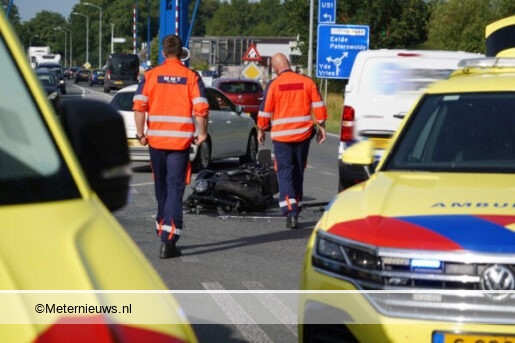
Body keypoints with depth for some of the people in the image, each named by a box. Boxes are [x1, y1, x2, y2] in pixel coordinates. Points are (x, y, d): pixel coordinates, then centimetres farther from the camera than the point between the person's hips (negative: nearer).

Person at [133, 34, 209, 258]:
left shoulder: (151, 76, 3)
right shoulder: (191, 77, -1)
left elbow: (139, 106, -6)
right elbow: (201, 109, -10)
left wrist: (140, 133, 2)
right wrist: (202, 133, 3)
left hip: (156, 139, 2)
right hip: (180, 141, -2)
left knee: (161, 188, 17)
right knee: (175, 189, -3)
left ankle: (163, 229, 29)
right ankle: (168, 241, -11)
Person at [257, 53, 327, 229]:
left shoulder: (273, 85, -5)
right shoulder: (307, 82, 3)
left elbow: (265, 111, -3)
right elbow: (318, 105, 1)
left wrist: (261, 130, 11)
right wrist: (321, 126, 9)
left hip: (281, 135, -3)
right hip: (303, 134, 3)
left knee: (285, 173, -2)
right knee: (298, 172, 15)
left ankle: (290, 211, -18)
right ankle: (296, 208, 24)